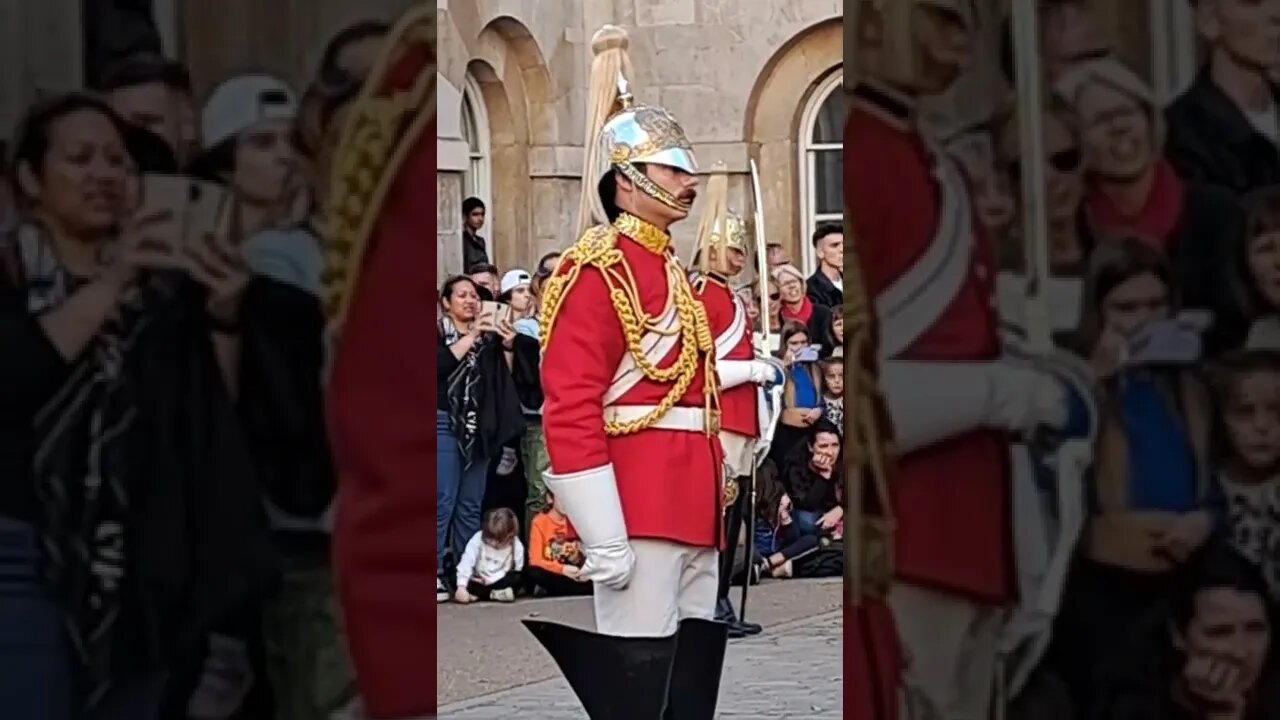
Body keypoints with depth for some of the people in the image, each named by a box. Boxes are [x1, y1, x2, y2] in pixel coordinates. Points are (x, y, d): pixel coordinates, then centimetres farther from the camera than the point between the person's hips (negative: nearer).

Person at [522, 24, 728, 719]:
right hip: (639, 508, -10)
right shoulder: (597, 270, -11)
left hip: (689, 509, 10)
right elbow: (569, 408, -17)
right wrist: (603, 538, -22)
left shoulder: (672, 272, 19)